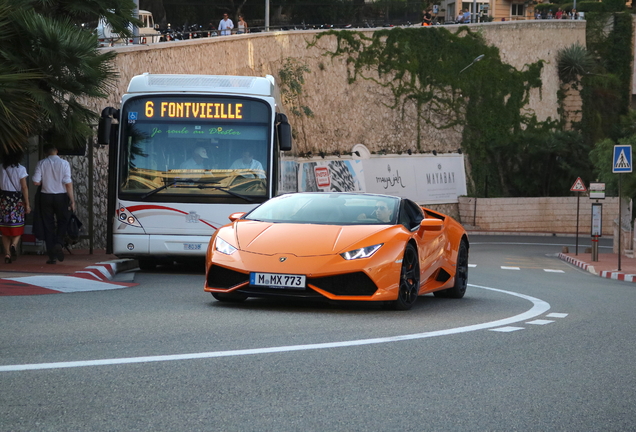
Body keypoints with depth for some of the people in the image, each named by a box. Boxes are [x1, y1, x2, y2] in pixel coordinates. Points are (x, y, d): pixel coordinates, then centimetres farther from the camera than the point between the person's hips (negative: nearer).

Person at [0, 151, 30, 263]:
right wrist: (27, 204, -4)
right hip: (17, 198, -2)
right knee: (17, 226, 7)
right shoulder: (20, 169, -5)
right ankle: (14, 245, -21)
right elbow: (24, 187, -7)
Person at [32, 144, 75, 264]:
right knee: (63, 221, 17)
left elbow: (36, 182, -7)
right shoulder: (64, 163, -6)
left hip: (45, 196, 1)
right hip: (61, 196, -1)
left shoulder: (41, 163, -2)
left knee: (48, 225, 8)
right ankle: (59, 243, -11)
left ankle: (52, 256, 6)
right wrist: (72, 200, -7)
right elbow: (68, 183, -11)